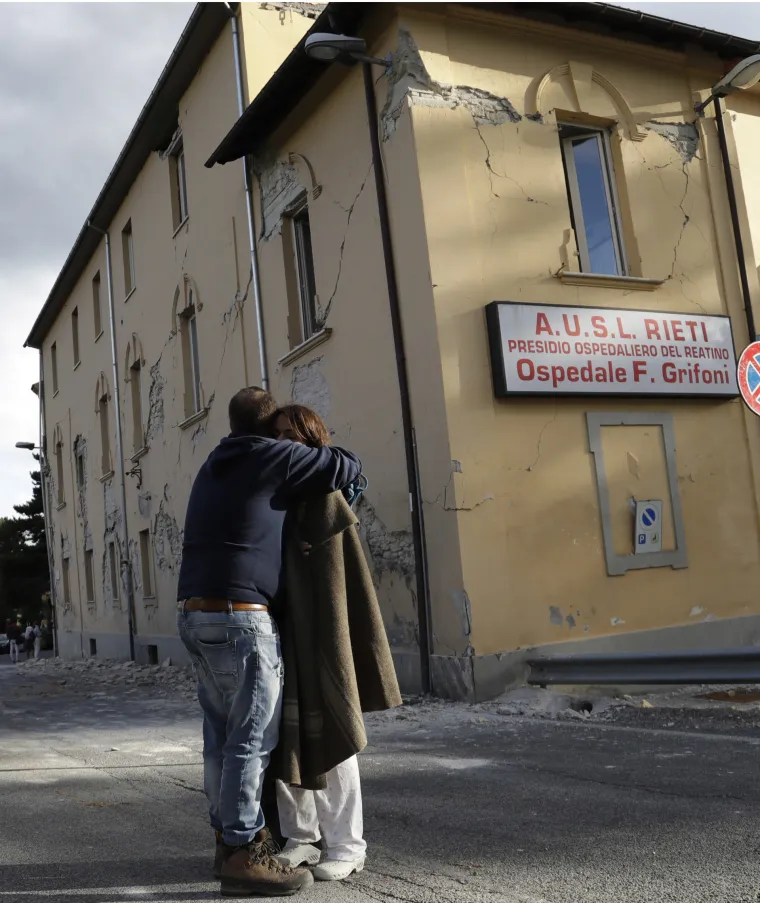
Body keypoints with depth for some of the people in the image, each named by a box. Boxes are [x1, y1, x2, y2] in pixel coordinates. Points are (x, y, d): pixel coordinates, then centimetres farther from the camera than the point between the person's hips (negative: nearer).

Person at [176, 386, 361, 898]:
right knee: (253, 737, -5)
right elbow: (346, 468, 1)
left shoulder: (215, 468, 21)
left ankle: (229, 838, 19)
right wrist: (338, 462, 24)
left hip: (195, 612, 9)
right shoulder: (271, 457, -3)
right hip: (240, 615, -9)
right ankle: (244, 854, -2)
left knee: (222, 733, 12)